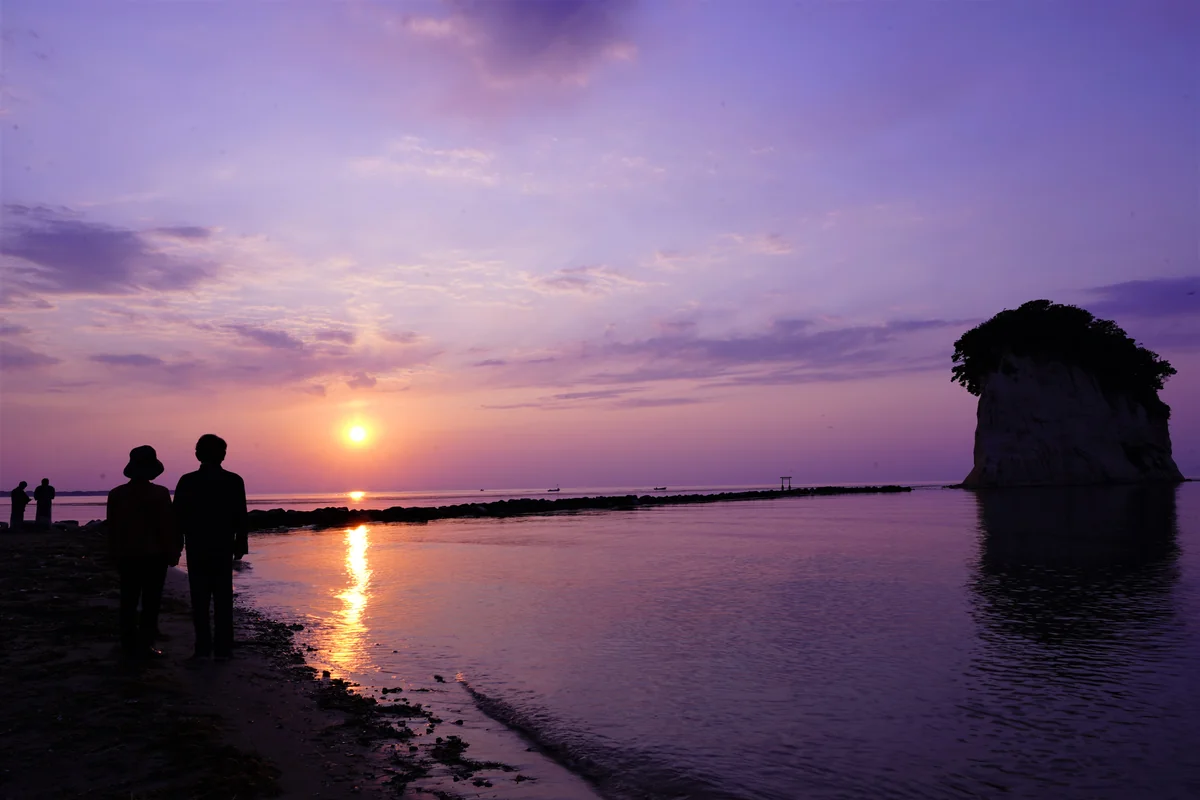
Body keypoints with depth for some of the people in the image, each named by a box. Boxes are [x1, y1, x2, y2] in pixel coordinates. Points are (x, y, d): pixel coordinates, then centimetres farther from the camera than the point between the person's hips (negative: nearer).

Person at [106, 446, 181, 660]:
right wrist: (173, 553, -1)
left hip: (126, 555, 5)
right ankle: (144, 645, 0)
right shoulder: (159, 493, -13)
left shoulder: (116, 494, 2)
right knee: (151, 602, 0)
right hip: (154, 555, -5)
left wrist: (115, 554, 16)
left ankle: (129, 644, 17)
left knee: (128, 601, 12)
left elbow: (112, 528, 7)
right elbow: (169, 526, -11)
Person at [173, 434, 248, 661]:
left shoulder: (187, 481, -6)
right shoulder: (234, 481, -7)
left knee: (200, 599, 9)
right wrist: (240, 544, 6)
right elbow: (240, 517, -4)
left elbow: (178, 517, -3)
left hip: (196, 548, 0)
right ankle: (222, 649, 6)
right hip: (223, 548, 0)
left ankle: (203, 646, 8)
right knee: (223, 599, 6)